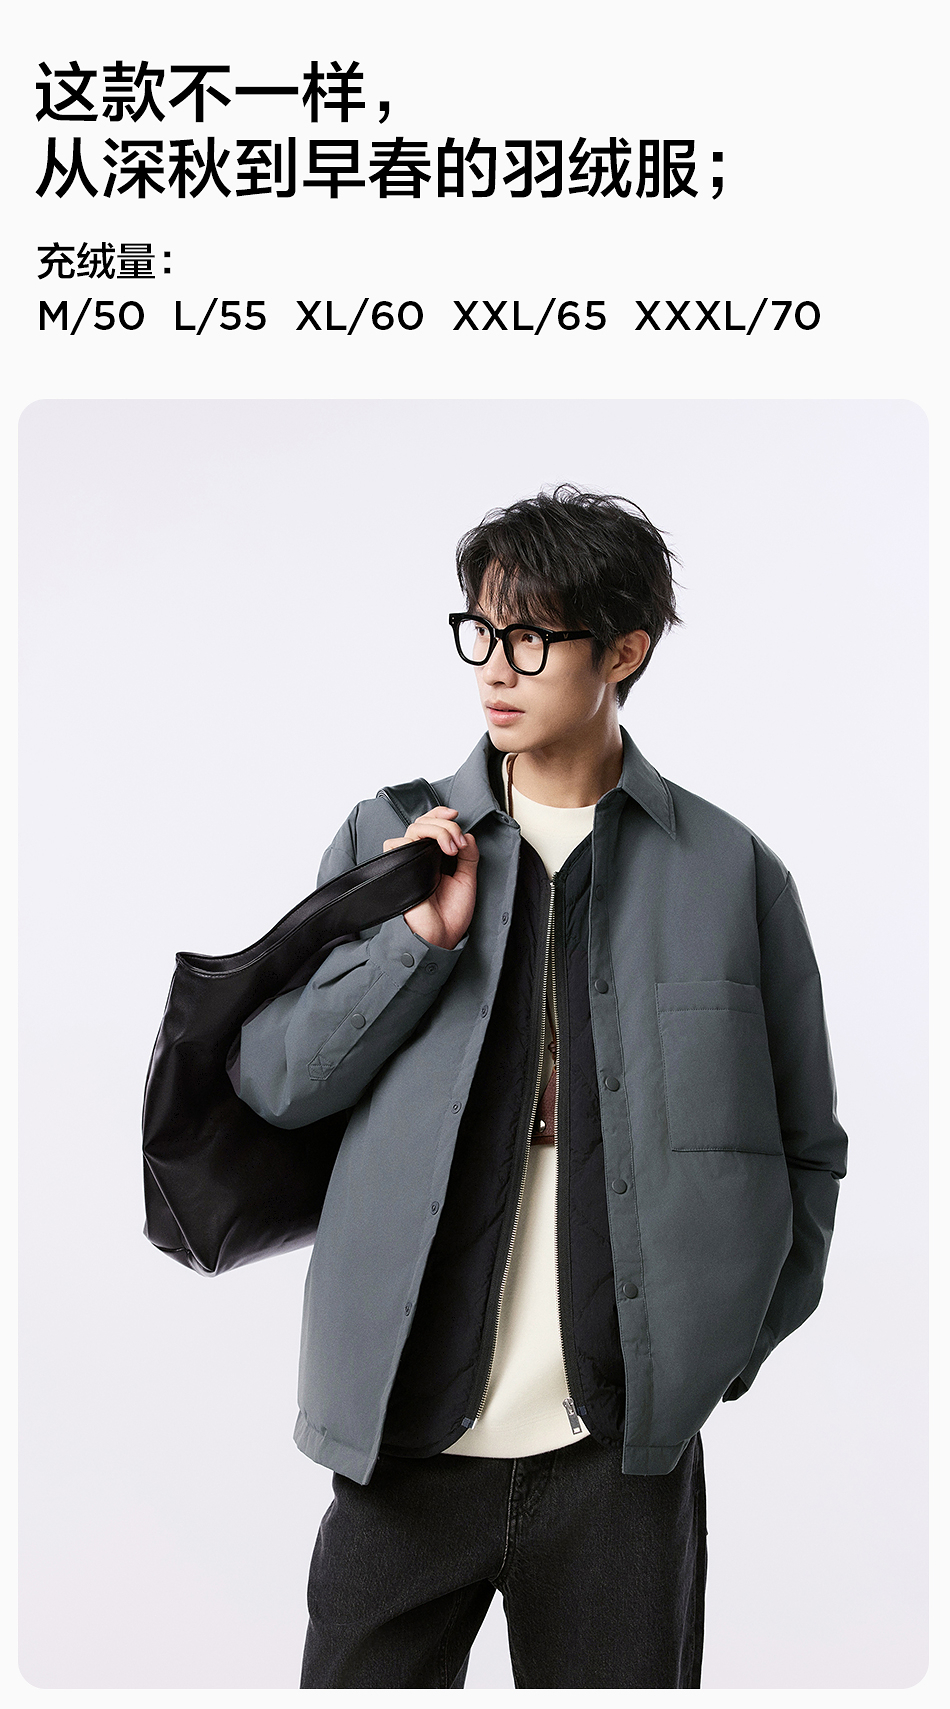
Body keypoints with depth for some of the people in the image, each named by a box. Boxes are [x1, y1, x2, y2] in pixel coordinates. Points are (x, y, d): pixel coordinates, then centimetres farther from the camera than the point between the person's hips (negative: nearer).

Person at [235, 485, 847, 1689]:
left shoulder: (729, 872, 0)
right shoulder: (392, 842, 4)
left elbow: (806, 1150, 8)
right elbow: (272, 1079, 3)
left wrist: (724, 1349, 3)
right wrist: (418, 941, -9)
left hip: (624, 1448, 0)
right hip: (410, 1431, 1)